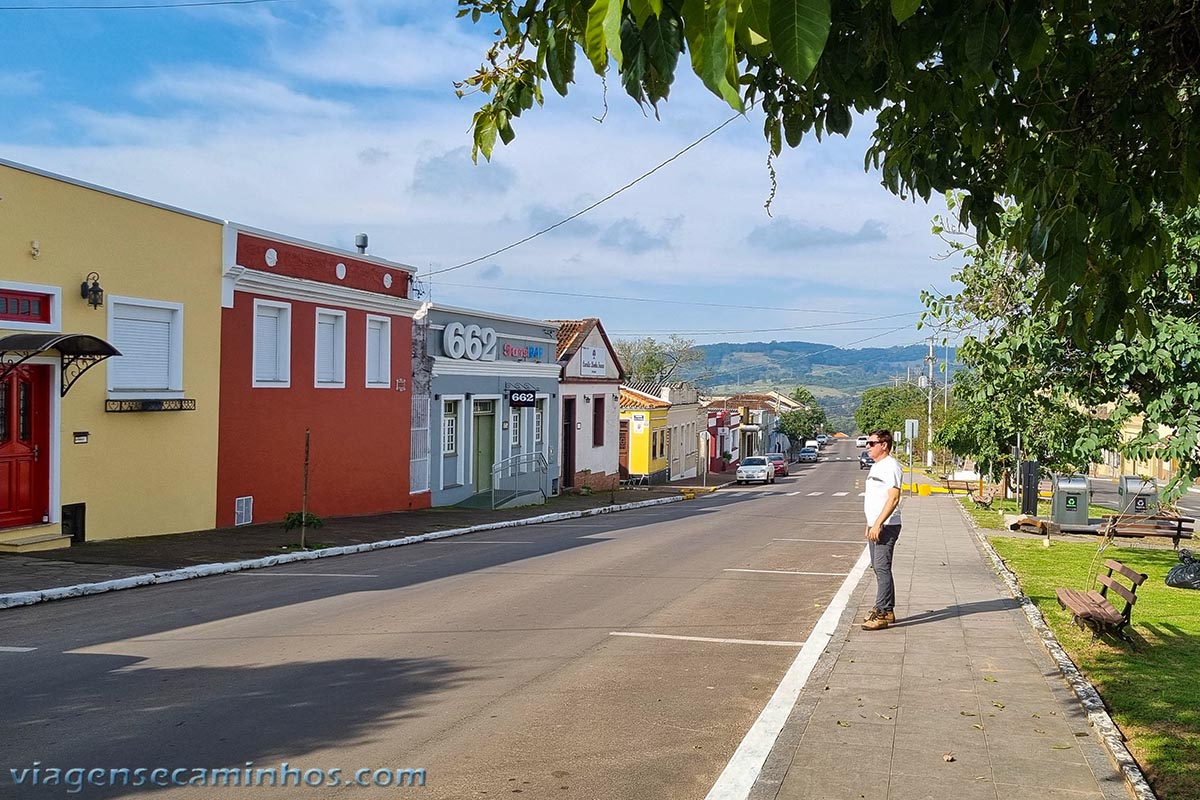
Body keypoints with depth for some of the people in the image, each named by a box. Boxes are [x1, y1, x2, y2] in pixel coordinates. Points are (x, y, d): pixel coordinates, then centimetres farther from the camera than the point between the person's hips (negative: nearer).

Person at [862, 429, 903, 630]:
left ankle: (881, 614, -12)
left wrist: (878, 524, -26)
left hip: (886, 526, -10)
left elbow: (893, 499, -22)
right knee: (878, 568, 13)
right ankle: (887, 610, 21)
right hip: (875, 526, 10)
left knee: (882, 568, -12)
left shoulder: (891, 466, -14)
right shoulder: (876, 466, 18)